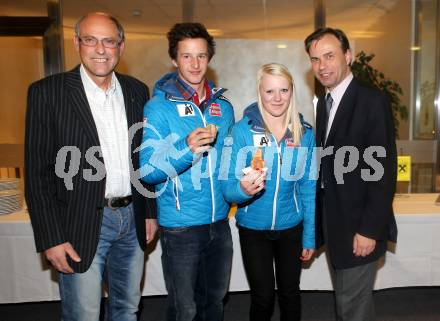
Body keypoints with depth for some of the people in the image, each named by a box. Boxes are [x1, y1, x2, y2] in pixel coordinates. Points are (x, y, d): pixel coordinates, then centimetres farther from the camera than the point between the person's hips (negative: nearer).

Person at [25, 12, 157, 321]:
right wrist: (51, 238, -10)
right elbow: (38, 172, -8)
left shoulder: (137, 91, 6)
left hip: (132, 219, 4)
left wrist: (150, 211, 10)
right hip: (81, 225, -4)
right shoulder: (47, 92, -7)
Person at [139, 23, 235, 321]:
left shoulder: (223, 106, 6)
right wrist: (186, 148, -30)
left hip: (219, 221, 5)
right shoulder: (159, 107, -10)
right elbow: (146, 170, -16)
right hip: (180, 226, -5)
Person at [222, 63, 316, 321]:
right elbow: (229, 189, -14)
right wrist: (243, 189, -36)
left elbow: (308, 188, 1)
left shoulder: (305, 132, -6)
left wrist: (310, 236, 3)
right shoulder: (243, 130, -14)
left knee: (290, 294, 19)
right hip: (253, 229, -2)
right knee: (263, 298, 12)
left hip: (291, 228, 2)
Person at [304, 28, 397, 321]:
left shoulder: (372, 101, -15)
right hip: (336, 222, 7)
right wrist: (321, 216, 10)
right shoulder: (325, 102, 9)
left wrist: (369, 230, -18)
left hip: (360, 225, -7)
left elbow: (384, 171, -18)